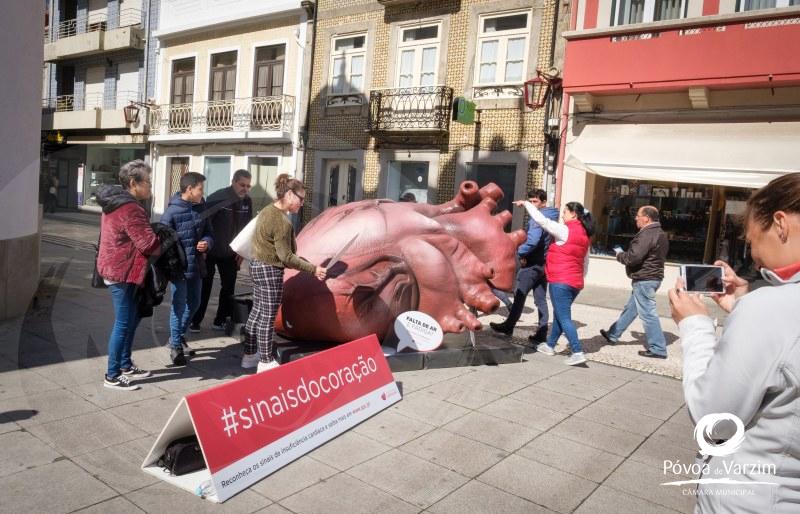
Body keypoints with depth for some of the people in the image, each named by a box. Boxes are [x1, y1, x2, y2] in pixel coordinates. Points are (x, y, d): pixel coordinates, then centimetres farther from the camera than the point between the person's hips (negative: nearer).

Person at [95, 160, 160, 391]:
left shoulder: (116, 203, 12)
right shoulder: (130, 209, -21)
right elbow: (148, 244, -23)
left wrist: (155, 236, 6)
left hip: (117, 269, 11)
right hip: (123, 272, -11)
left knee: (131, 319, 18)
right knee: (124, 323, -3)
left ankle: (125, 365, 29)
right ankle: (112, 376, 6)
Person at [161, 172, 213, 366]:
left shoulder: (200, 209, 6)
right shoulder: (172, 212, -14)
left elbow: (208, 232, 13)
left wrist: (207, 242, -10)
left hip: (196, 266, 7)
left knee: (193, 303, 18)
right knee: (179, 306, 0)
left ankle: (178, 336, 38)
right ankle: (175, 346, 15)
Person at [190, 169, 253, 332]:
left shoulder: (247, 202, -1)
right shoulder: (217, 198, -17)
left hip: (230, 253, 5)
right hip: (210, 251, -5)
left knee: (229, 287, 7)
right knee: (204, 287, 0)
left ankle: (220, 321, 19)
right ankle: (195, 321, 12)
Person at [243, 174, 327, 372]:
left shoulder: (267, 210, 8)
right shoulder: (282, 221, -22)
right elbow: (286, 257, -22)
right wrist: (313, 269, -20)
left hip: (257, 265, 10)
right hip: (270, 270, -10)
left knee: (257, 312, 17)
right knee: (268, 317, -1)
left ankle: (250, 355, 28)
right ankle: (266, 362, 8)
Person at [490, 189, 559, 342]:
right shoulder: (551, 217, 13)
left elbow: (532, 240, -28)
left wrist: (521, 252, -13)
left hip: (532, 263, -8)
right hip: (543, 263, 8)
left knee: (519, 295, 2)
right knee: (541, 299, 8)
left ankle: (508, 326, 12)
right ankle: (542, 333, 8)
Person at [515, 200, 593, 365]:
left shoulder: (565, 231, -13)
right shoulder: (584, 235, 12)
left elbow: (541, 220, -16)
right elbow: (585, 262, 16)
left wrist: (526, 204, -5)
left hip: (560, 281, -9)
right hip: (575, 282, 9)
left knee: (564, 317, -6)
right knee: (559, 314, 19)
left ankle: (578, 353, -11)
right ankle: (550, 345, 31)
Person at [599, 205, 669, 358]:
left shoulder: (646, 234, -21)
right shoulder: (660, 234, 14)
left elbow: (633, 258, -26)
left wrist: (619, 254, -5)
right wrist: (623, 253, 13)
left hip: (644, 280, -11)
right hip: (652, 277, 11)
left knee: (647, 313, -4)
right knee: (630, 308, 19)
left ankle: (658, 349, 1)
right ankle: (613, 335, 31)